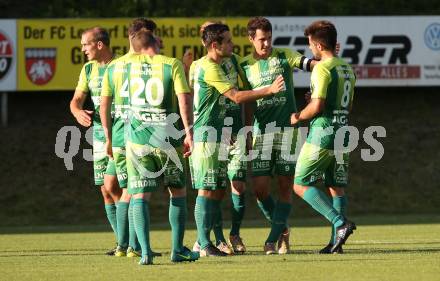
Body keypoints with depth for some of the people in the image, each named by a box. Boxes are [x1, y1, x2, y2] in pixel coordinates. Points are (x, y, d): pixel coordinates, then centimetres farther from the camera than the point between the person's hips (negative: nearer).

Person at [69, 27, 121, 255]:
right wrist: (79, 112, -13)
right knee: (106, 192, 5)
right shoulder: (88, 70, 11)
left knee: (111, 186, -17)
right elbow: (76, 100, 9)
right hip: (99, 135, 7)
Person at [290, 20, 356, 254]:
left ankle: (340, 223, -15)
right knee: (337, 187, 10)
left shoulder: (322, 68, -13)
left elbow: (317, 106, -19)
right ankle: (336, 241, 4)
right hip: (343, 134, 8)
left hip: (322, 133, -8)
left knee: (301, 184, -2)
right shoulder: (347, 69, 14)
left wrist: (298, 117, -2)